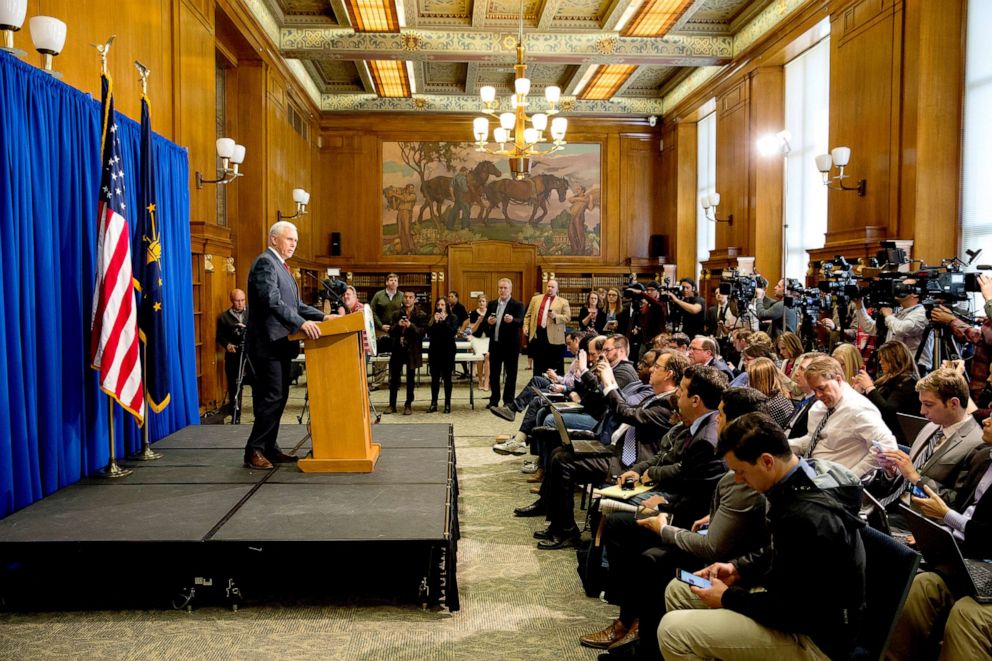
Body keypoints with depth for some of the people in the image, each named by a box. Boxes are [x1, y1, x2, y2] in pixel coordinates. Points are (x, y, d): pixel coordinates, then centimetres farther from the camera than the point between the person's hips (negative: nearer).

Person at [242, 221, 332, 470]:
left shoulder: (280, 265, 21)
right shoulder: (265, 262, -11)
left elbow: (295, 304, 22)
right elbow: (272, 302, -24)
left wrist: (323, 316, 10)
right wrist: (301, 323, -32)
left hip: (280, 343, 10)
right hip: (268, 343, -10)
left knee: (279, 397, 11)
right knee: (271, 397, -9)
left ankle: (269, 448, 18)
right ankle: (254, 451, -2)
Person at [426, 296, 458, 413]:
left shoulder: (452, 318, 2)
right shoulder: (432, 318, 7)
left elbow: (452, 331, -13)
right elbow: (429, 333, -3)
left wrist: (443, 320, -13)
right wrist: (435, 322, -12)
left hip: (448, 350, -2)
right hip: (434, 350, 2)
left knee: (447, 377, 3)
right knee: (434, 377, 3)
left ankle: (447, 404, 8)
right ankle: (433, 403, 8)